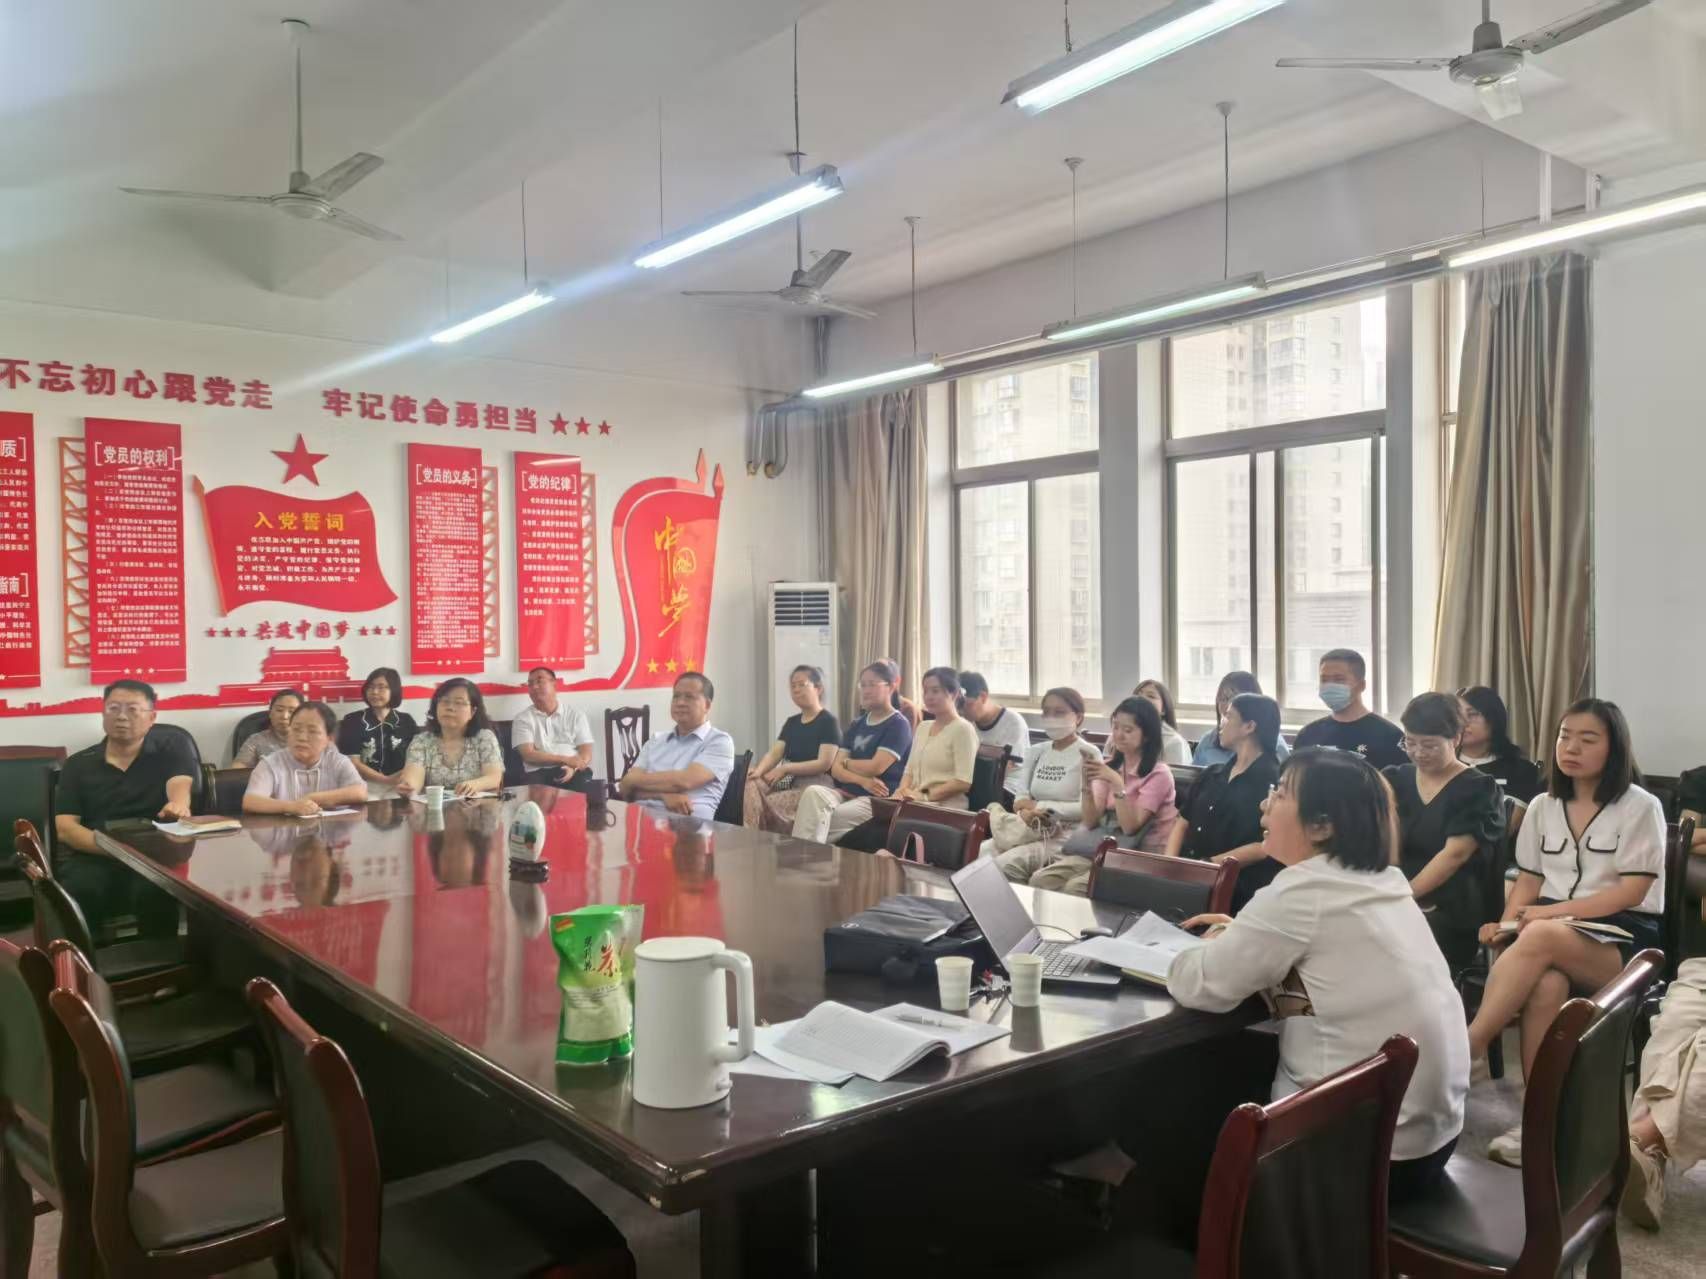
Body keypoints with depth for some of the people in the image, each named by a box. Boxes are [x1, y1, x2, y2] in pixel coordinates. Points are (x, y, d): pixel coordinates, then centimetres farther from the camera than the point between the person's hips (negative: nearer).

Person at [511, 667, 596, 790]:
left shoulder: (575, 714, 13)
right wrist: (565, 759, -14)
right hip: (540, 772, -1)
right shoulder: (523, 719, 10)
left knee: (584, 787, -33)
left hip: (575, 770, 1)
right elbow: (528, 755, -3)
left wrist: (573, 768, -18)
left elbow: (586, 752, 5)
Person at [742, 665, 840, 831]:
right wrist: (758, 770, -15)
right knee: (750, 784, -23)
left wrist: (785, 769, -18)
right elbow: (774, 754, 7)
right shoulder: (791, 722, 21)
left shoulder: (828, 722, -2)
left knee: (770, 803, -31)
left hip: (813, 785, -6)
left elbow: (824, 763, -13)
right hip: (787, 781, 7)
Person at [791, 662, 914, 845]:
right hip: (847, 793, 6)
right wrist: (862, 780, -11)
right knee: (813, 793, -27)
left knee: (817, 822, -28)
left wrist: (846, 762, 6)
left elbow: (875, 767, -13)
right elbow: (835, 769, 9)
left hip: (877, 799, -6)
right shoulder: (856, 725, 19)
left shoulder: (898, 724, -2)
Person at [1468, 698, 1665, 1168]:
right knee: (1546, 984, -35)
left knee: (1543, 938, -39)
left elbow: (1632, 892, -10)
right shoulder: (1543, 806, 13)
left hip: (1622, 940, -3)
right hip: (1549, 928, 4)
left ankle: (1464, 1050, -35)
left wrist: (1553, 912, -19)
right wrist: (1508, 923, -7)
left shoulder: (1640, 807, -1)